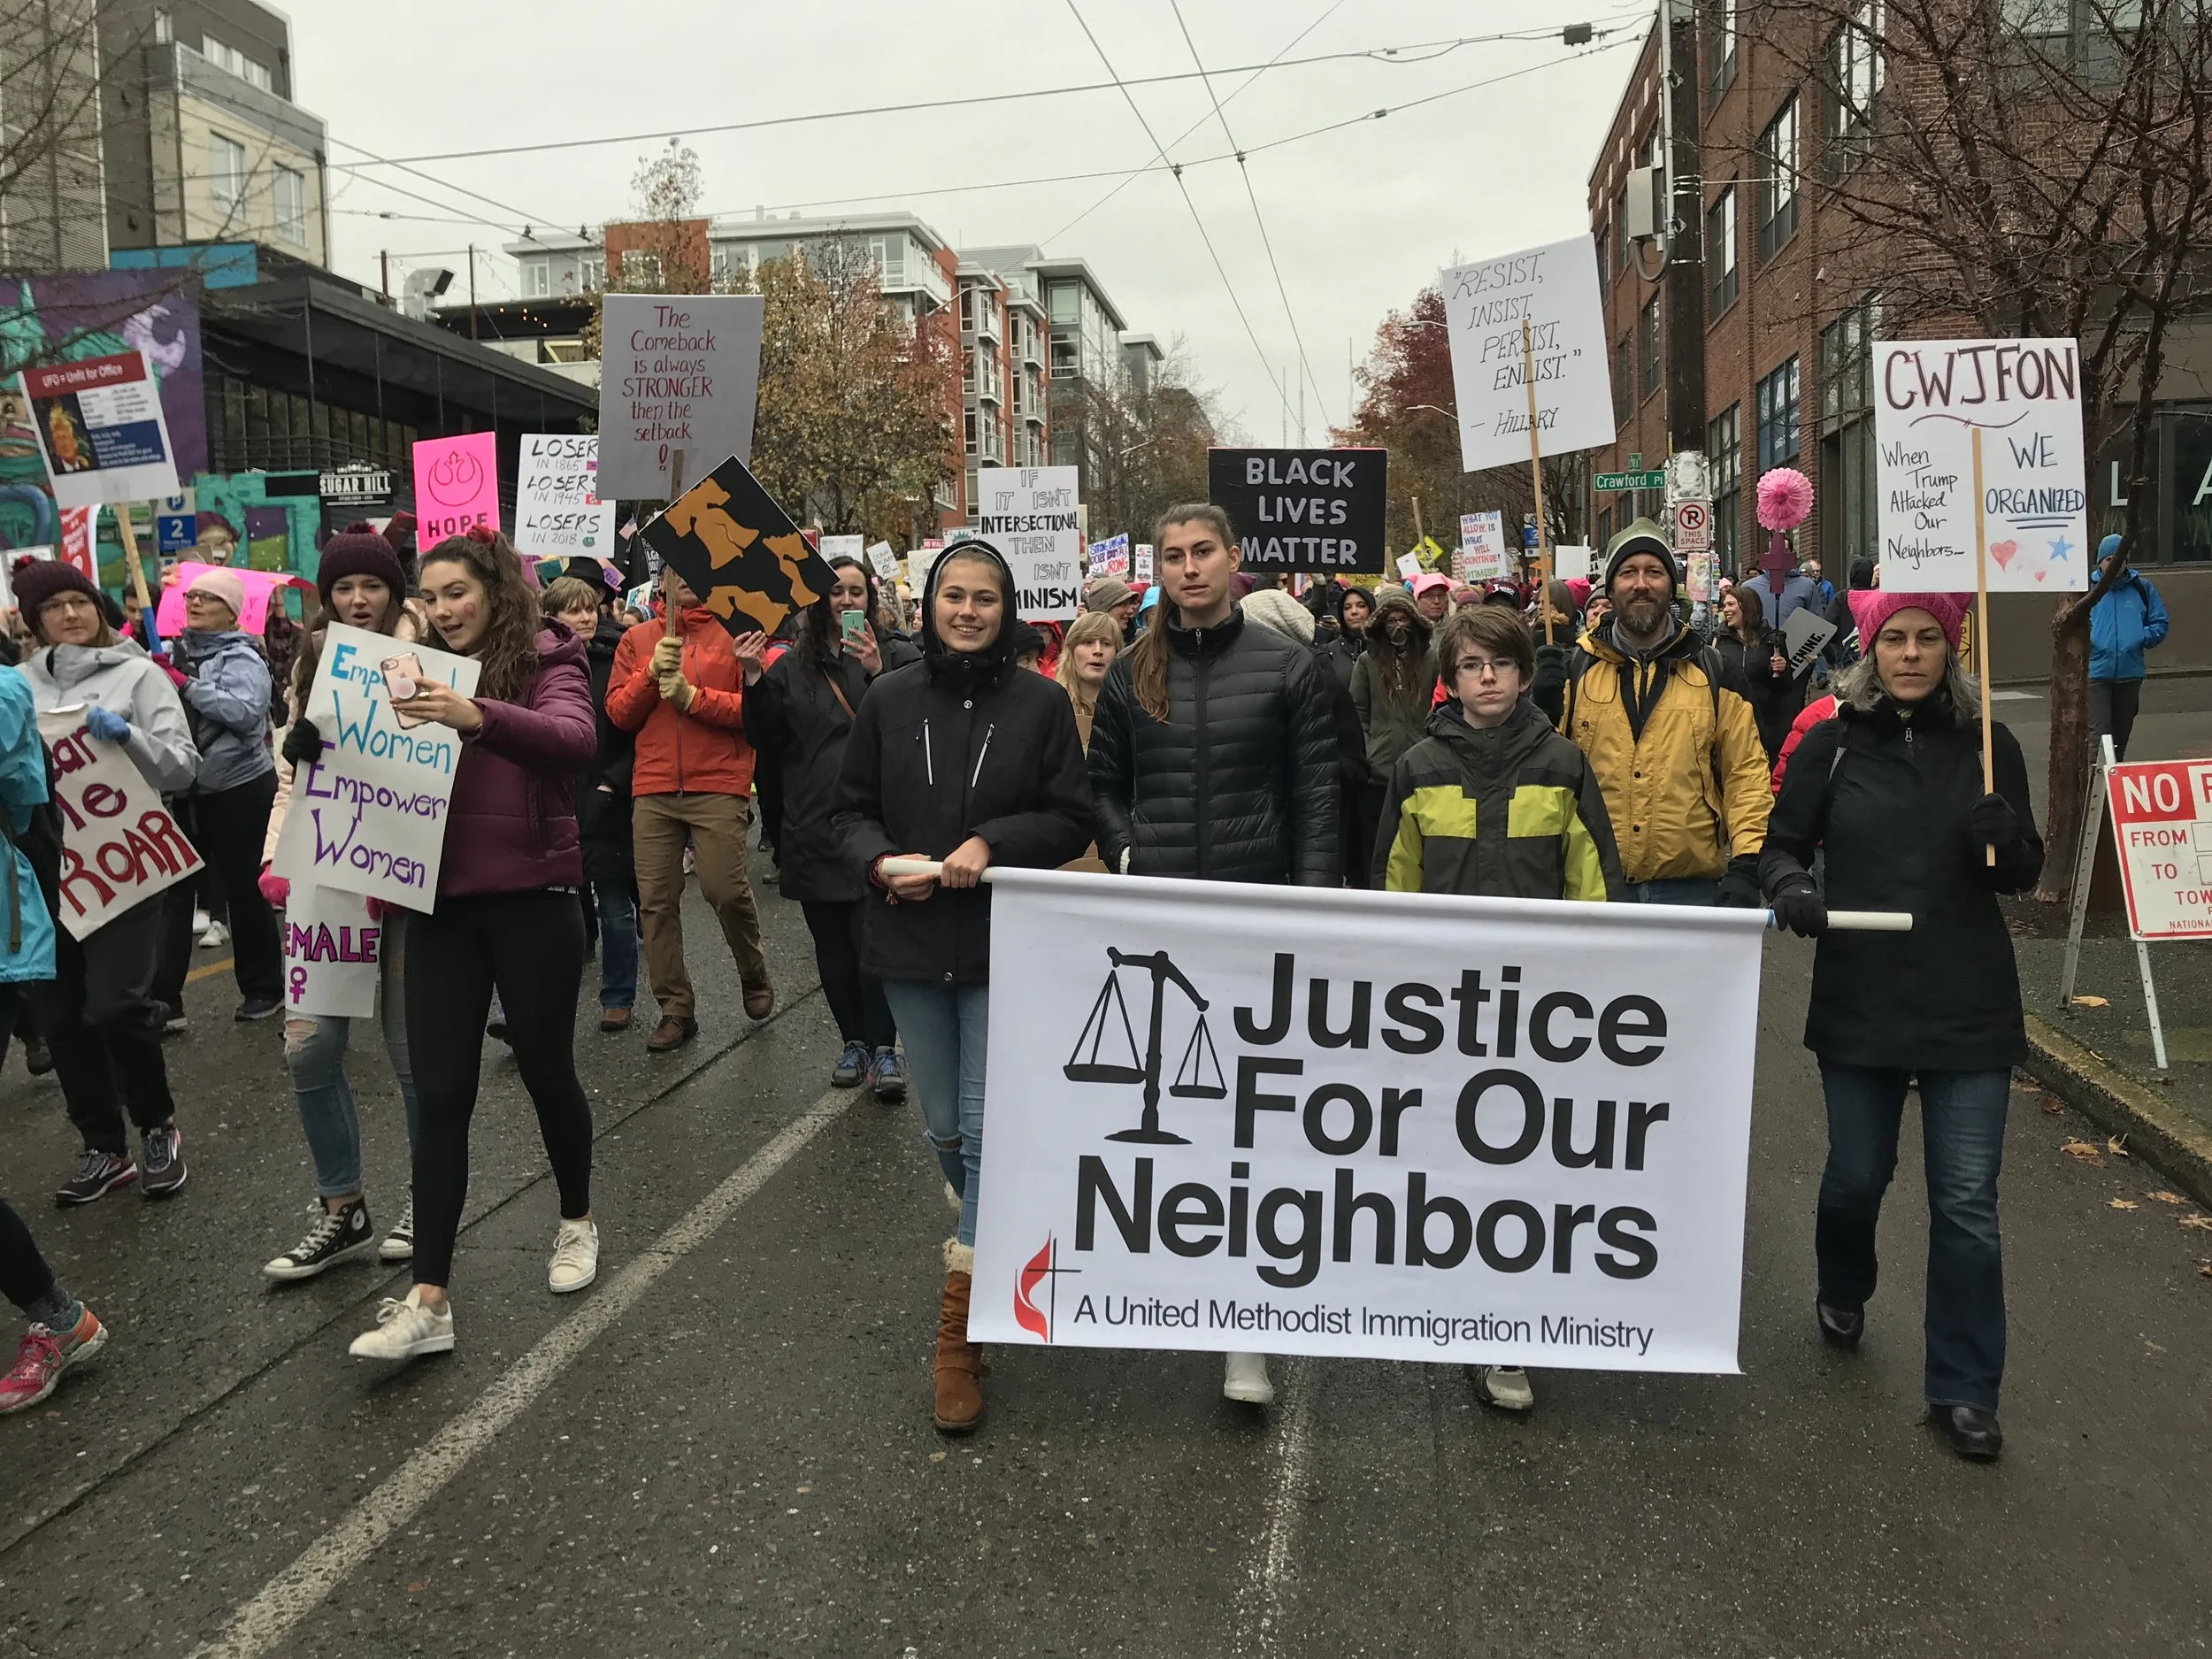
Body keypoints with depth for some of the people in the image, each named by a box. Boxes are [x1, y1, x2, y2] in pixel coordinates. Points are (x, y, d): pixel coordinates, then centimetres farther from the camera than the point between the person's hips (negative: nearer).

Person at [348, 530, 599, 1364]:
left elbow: (575, 741, -26)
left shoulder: (546, 661, -5)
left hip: (531, 901, -4)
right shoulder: (421, 673, 10)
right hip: (442, 906, 4)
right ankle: (429, 1300, 5)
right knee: (440, 1094, 1)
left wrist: (477, 717, -42)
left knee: (545, 1069, 12)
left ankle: (576, 1221, 37)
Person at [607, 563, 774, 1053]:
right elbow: (618, 713, 8)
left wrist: (691, 696, -13)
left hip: (718, 784, -3)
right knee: (656, 901, 2)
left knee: (725, 890, -9)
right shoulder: (637, 640, 14)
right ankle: (676, 1010, 13)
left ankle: (755, 979, 19)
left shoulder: (735, 633, 4)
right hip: (653, 790, 4)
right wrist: (652, 671, -7)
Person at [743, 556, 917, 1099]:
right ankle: (854, 1041, 22)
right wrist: (754, 681, -5)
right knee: (832, 942, 9)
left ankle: (884, 1049, 0)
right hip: (813, 825, 3)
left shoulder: (897, 658, 5)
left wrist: (878, 672, -18)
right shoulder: (792, 667, 12)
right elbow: (766, 743, 7)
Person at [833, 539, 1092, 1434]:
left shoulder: (1040, 702, -4)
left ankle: (958, 1327, 4)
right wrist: (882, 862, -12)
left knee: (987, 1129, -6)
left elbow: (1071, 819, -2)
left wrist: (993, 842, -17)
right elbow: (853, 808, 7)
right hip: (910, 941, 3)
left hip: (1004, 945, -3)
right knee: (945, 1131, 13)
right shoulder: (889, 698, 2)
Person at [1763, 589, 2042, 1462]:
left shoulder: (1988, 744, 0)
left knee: (1966, 1201, 1)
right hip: (1859, 1001, 0)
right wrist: (1789, 885, -17)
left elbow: (2025, 874, 5)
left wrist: (2006, 839, -17)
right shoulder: (1832, 743, -1)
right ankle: (1843, 1293, 45)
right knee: (1857, 1174, 13)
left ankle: (1963, 1390, 16)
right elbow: (1783, 841, 5)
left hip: (1969, 1007, 0)